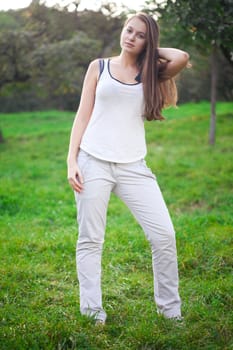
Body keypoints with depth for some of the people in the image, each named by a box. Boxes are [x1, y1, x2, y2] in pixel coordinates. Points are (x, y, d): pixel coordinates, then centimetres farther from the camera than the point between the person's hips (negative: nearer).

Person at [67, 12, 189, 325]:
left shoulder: (150, 73, 12)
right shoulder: (99, 67, 11)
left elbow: (182, 57, -8)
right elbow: (83, 115, 7)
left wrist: (152, 51, 9)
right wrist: (71, 160, -2)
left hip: (133, 166, 1)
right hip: (93, 162, -1)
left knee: (164, 235, -5)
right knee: (91, 240, 1)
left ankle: (170, 310, 9)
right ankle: (92, 313, 9)